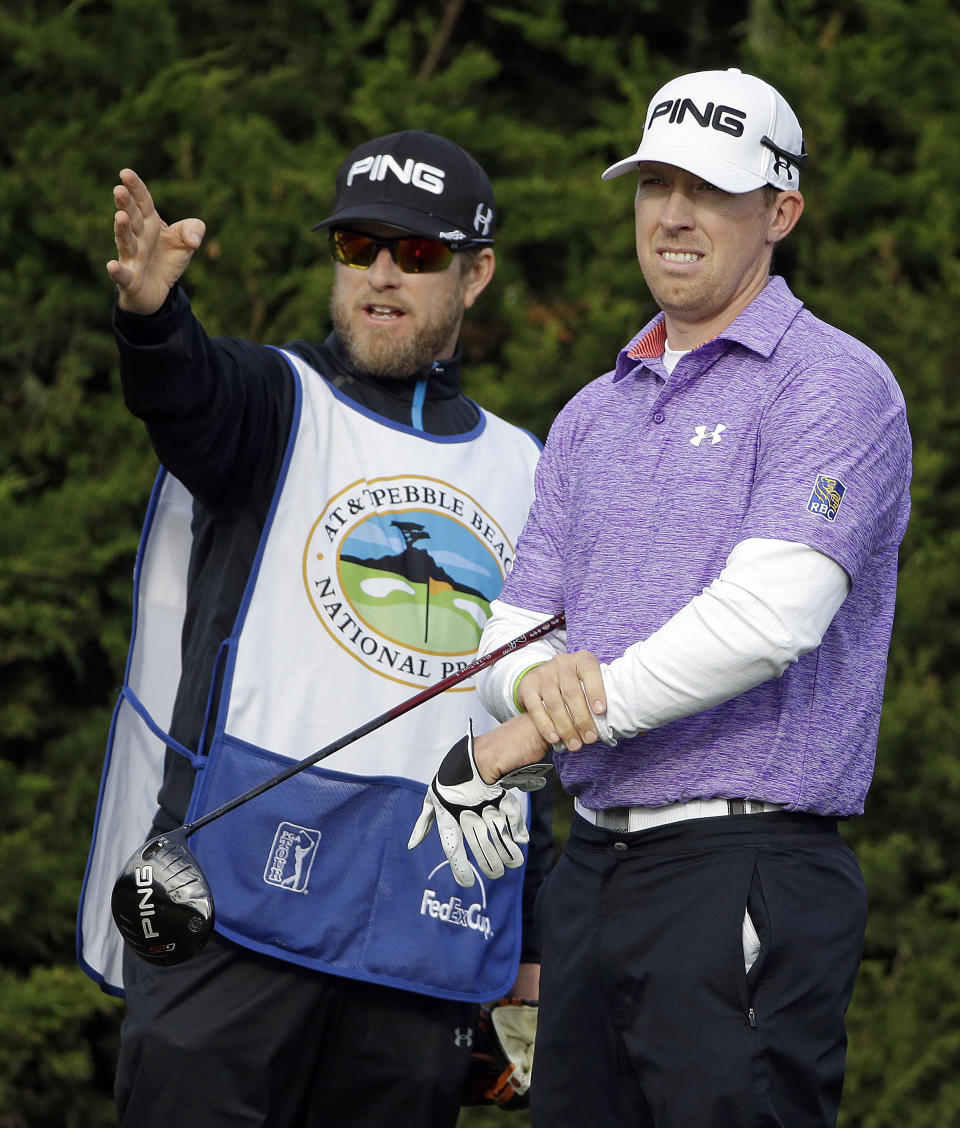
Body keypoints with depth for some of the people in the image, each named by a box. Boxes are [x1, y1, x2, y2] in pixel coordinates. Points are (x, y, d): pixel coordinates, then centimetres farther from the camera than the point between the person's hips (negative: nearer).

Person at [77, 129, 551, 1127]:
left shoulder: (520, 471, 19)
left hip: (433, 924, 4)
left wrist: (534, 940, 20)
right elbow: (186, 392, -20)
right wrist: (149, 312, -44)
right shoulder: (278, 404, 6)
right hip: (242, 891, -4)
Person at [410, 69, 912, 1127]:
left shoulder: (833, 385, -6)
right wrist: (538, 679, -11)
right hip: (590, 870, 7)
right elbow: (511, 631, 16)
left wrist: (516, 742, -15)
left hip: (743, 878, -7)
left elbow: (768, 614, -19)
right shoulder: (590, 415, 19)